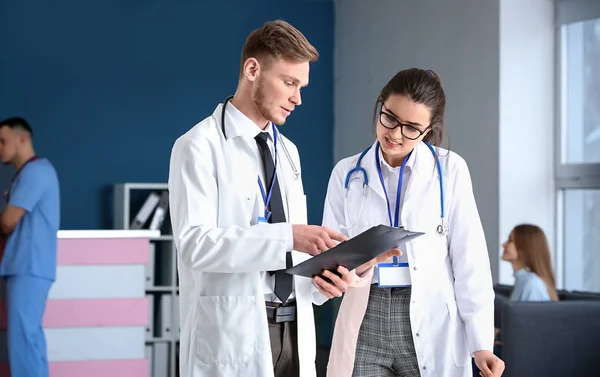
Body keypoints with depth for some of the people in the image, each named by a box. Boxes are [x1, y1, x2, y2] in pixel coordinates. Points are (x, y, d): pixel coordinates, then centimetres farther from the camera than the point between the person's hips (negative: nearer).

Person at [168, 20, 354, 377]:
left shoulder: (288, 151, 16)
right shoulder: (200, 147, -7)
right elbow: (195, 242, -19)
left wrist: (318, 279, -3)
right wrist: (288, 236, -26)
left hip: (293, 330, 7)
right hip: (234, 334, -7)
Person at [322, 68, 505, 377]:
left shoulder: (450, 169, 0)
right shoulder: (347, 173, 7)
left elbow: (469, 259, -2)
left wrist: (481, 342, -8)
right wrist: (356, 265, -17)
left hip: (431, 328, -1)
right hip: (365, 327, 2)